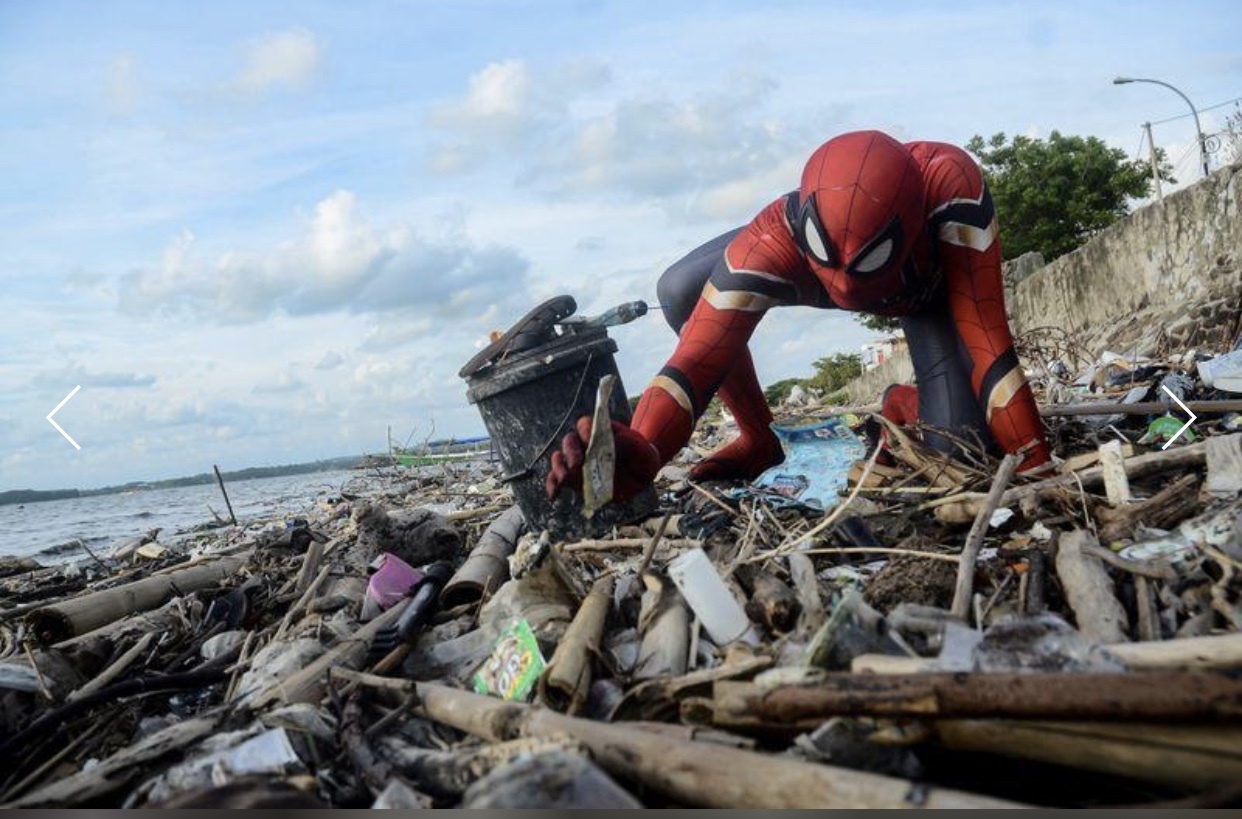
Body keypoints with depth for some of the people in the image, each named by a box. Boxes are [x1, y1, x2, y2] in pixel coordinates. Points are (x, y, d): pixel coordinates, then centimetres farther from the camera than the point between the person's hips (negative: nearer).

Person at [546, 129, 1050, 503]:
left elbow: (985, 341, -44)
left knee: (962, 442, -19)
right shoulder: (777, 240, -44)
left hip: (928, 279, -1)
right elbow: (699, 357, -47)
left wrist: (1036, 466, -44)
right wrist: (639, 454, -65)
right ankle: (757, 439, 0)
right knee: (680, 293, -22)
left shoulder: (950, 182, -47)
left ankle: (904, 407, 20)